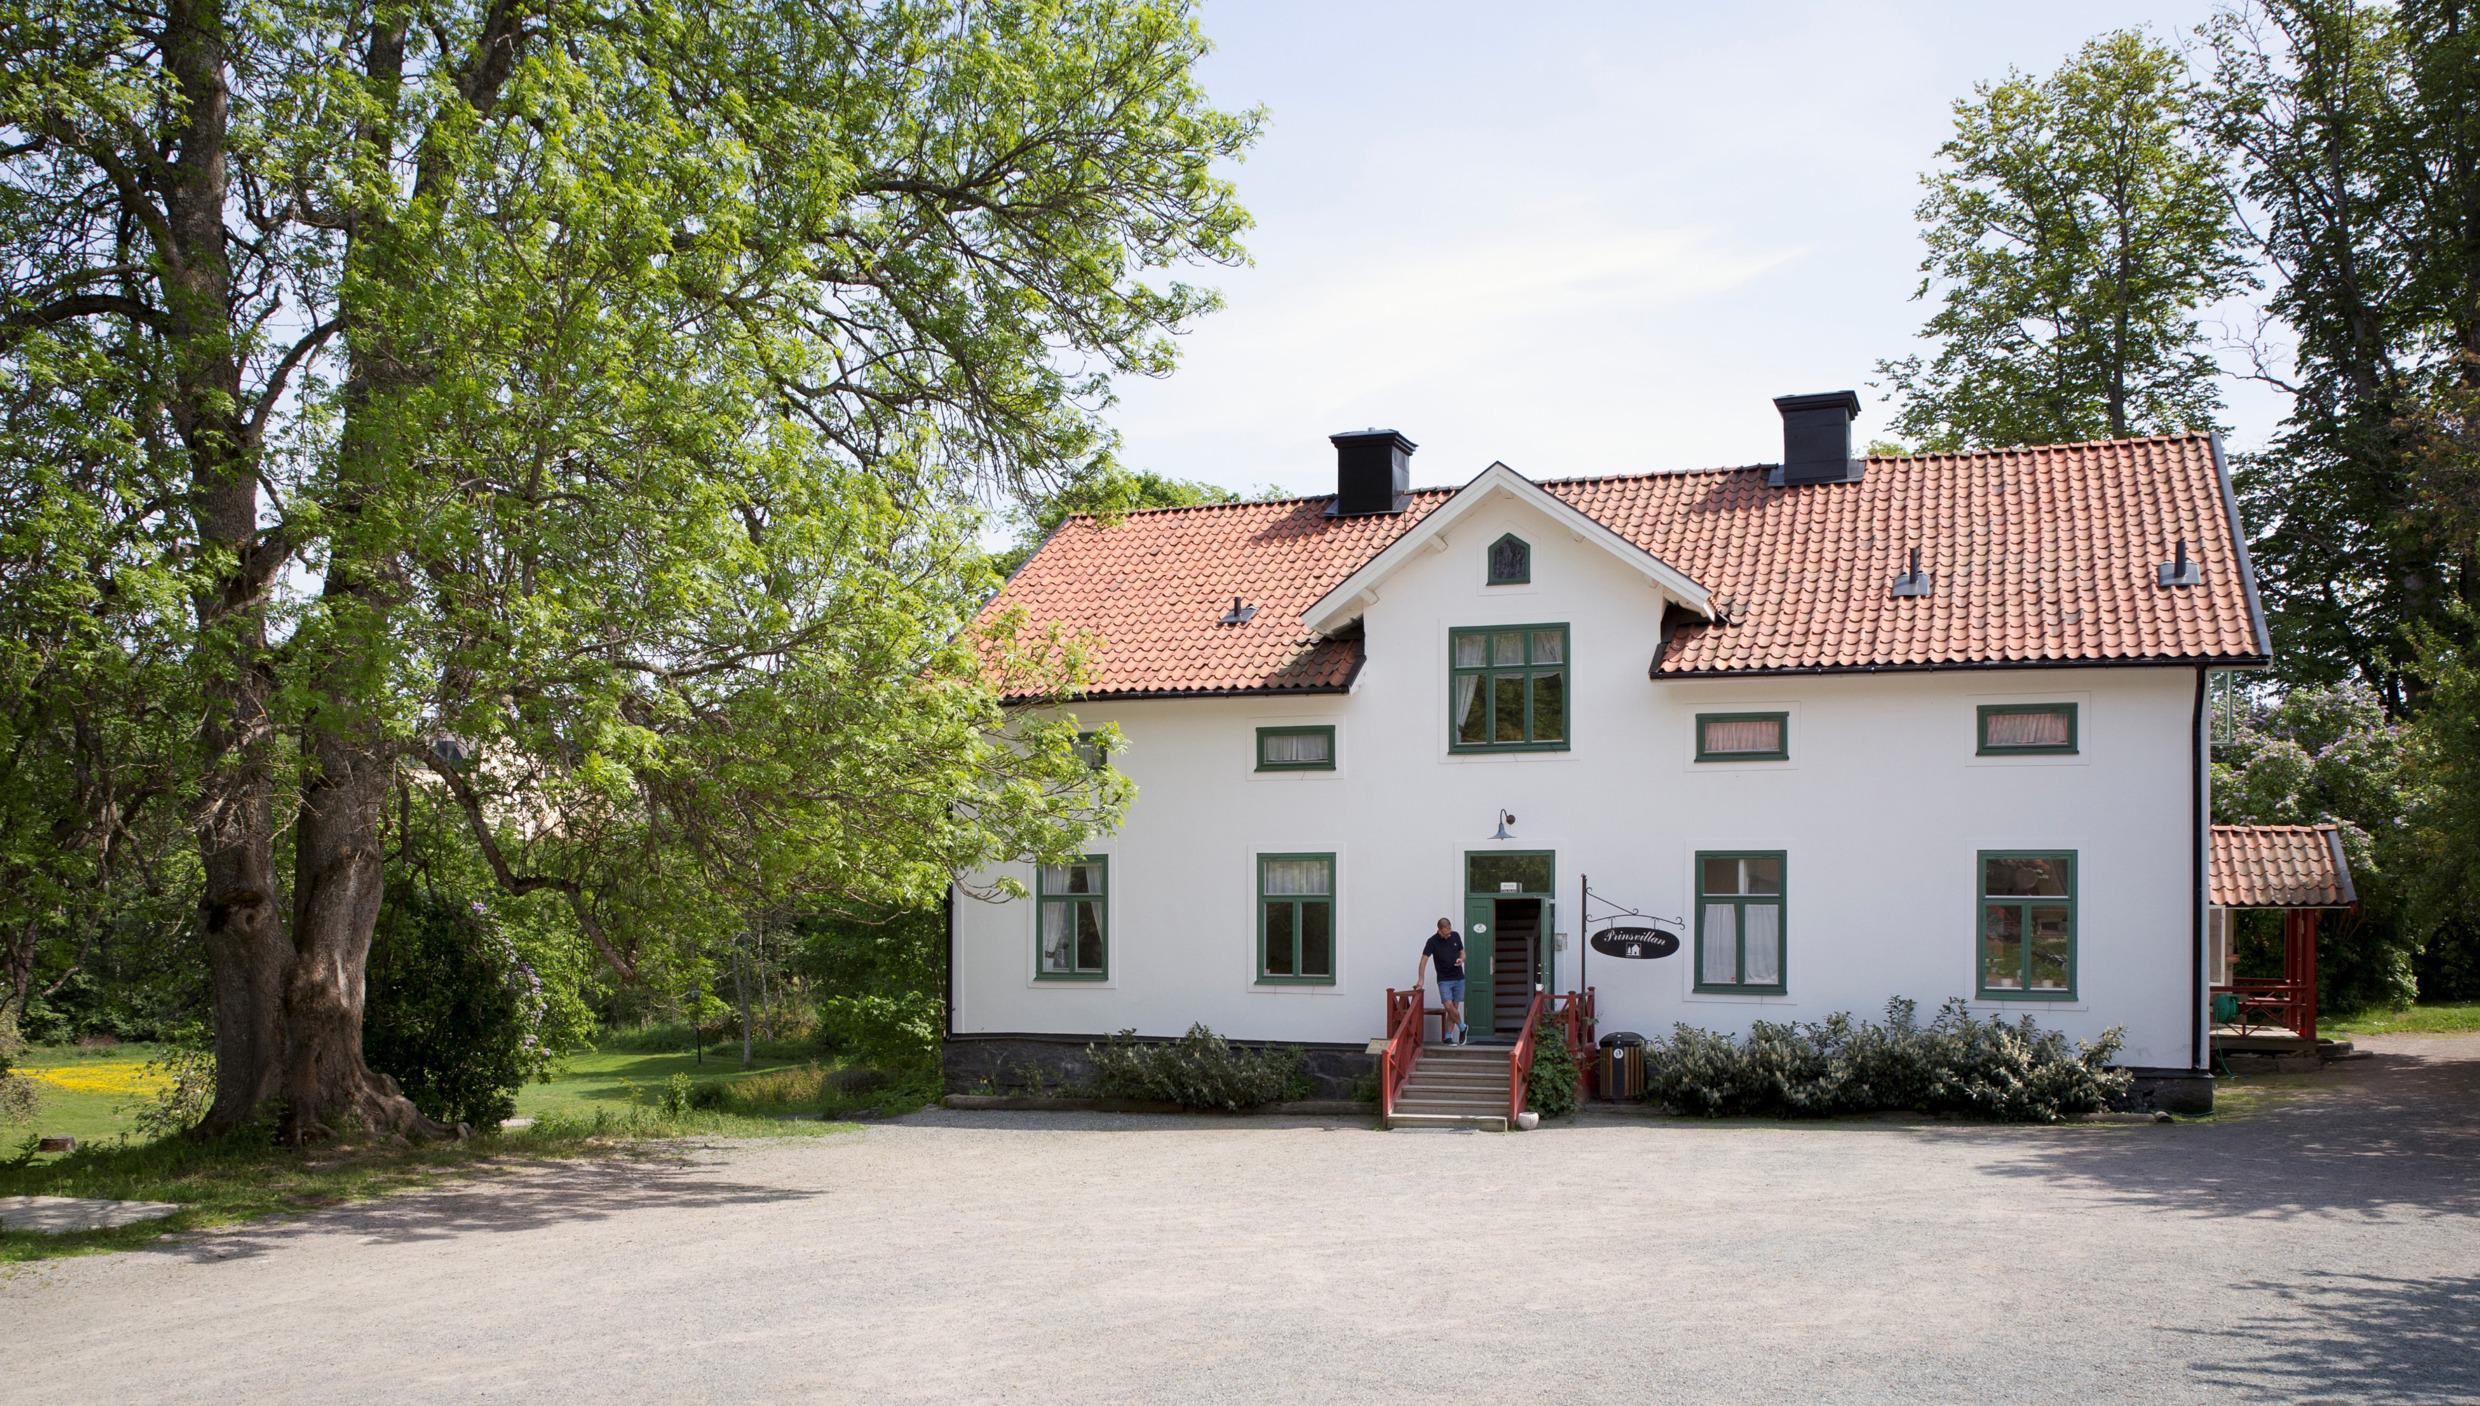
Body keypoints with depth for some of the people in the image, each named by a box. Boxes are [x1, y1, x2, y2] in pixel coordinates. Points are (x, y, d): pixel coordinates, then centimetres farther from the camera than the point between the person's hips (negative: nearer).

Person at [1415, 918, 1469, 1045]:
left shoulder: (1456, 936, 0)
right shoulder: (1433, 941, -12)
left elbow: (1462, 953, 13)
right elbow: (1424, 961, -14)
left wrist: (1461, 959, -12)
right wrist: (1420, 980, -22)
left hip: (1458, 978, 3)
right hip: (1444, 980, -3)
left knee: (1454, 1008, 2)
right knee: (1448, 1006, -16)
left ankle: (1447, 1037, 8)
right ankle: (1462, 1028, 8)